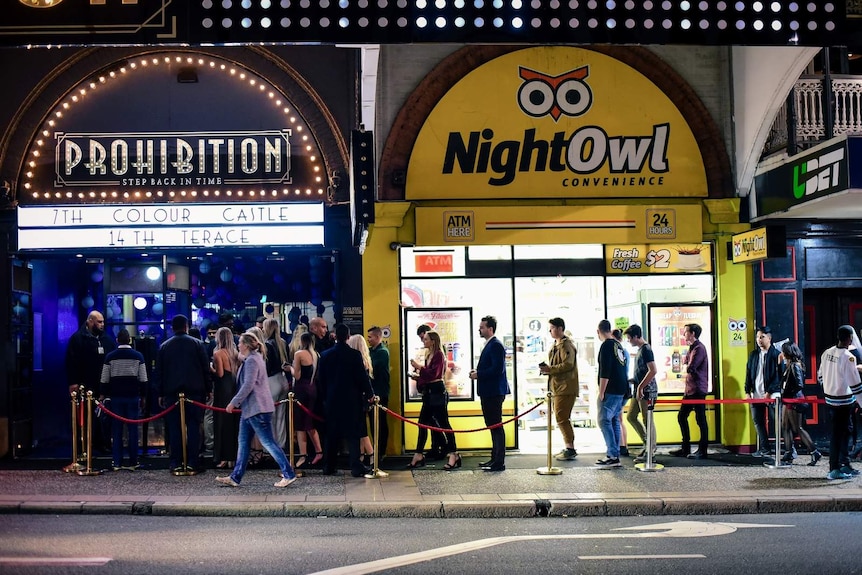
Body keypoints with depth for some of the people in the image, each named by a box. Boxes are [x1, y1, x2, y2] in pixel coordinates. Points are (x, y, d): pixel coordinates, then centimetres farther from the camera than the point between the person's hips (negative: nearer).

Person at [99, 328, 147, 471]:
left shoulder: (110, 357, 1)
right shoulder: (138, 356, 0)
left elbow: (104, 380, 2)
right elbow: (143, 379, 0)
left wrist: (105, 396, 12)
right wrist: (143, 397, 8)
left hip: (116, 397, 1)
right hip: (133, 397, -1)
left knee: (117, 430, 5)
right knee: (133, 429, 2)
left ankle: (117, 463, 5)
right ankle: (133, 463, 2)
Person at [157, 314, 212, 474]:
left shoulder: (164, 346, 7)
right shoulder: (197, 344, 2)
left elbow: (159, 371, 8)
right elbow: (206, 368, 0)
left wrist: (161, 394, 12)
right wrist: (208, 389, 6)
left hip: (171, 392, 1)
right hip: (194, 391, -1)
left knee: (174, 429, 4)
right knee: (193, 427, 0)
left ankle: (175, 463, 3)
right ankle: (192, 463, -2)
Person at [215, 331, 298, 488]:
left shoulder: (252, 361, -16)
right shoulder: (251, 359, 17)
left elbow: (248, 385, -22)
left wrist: (233, 402, -19)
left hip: (257, 408, -11)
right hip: (250, 408, 11)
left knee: (268, 442, -7)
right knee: (243, 443, 11)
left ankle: (289, 474, -4)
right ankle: (235, 478, 14)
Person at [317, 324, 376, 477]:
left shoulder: (325, 355, 0)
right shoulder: (355, 355, -11)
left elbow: (321, 378, 6)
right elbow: (362, 376, -9)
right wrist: (369, 393, 5)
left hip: (332, 400, 3)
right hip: (352, 400, -3)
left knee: (331, 434, 11)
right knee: (352, 434, -1)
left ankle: (329, 466, 14)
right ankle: (356, 467, -3)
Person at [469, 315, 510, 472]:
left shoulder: (496, 345, -15)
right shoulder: (489, 345, 17)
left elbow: (497, 369, -23)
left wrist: (478, 374, -15)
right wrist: (477, 372, 7)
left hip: (494, 392, -11)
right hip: (488, 392, 11)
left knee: (496, 426, -7)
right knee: (492, 425, 15)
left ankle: (499, 462, -4)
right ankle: (495, 458, 23)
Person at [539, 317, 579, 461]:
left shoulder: (566, 345, -13)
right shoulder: (556, 345, 20)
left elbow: (568, 364, -24)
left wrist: (550, 369, -20)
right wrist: (548, 370, 11)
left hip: (565, 388, -11)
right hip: (559, 388, 11)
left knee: (562, 418, -11)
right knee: (563, 418, 14)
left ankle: (570, 449, -7)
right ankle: (569, 448, 21)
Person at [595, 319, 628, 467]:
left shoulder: (606, 346, -13)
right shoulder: (618, 345, 14)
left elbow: (605, 372, -19)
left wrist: (601, 393, -17)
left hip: (610, 390, -9)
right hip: (620, 390, 9)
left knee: (604, 421, -8)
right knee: (614, 421, 12)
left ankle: (613, 455, -12)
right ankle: (614, 454, 13)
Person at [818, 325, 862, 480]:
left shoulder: (826, 353, 2)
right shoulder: (848, 357, -19)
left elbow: (821, 375, 13)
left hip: (830, 397, 7)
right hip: (843, 400, -7)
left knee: (845, 429, 18)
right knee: (838, 433, -2)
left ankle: (845, 464, 25)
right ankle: (834, 470, 3)